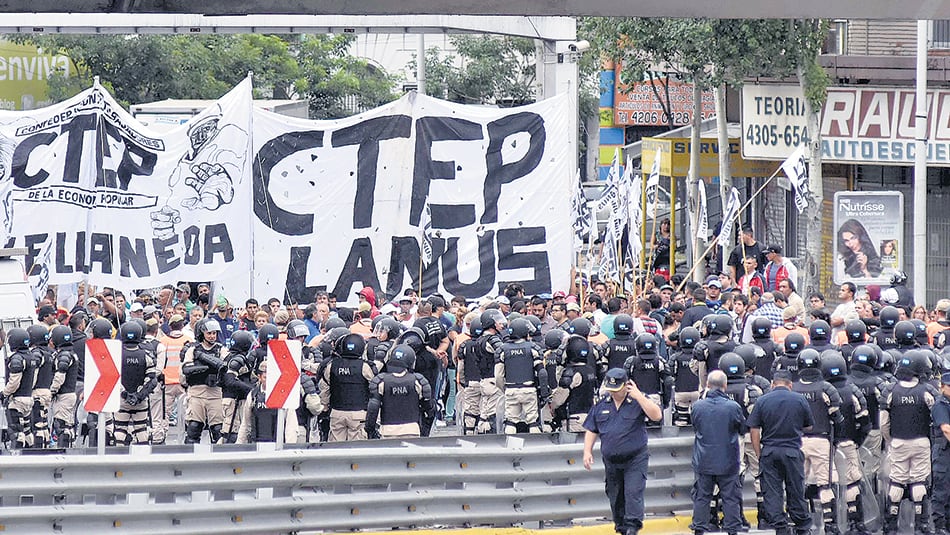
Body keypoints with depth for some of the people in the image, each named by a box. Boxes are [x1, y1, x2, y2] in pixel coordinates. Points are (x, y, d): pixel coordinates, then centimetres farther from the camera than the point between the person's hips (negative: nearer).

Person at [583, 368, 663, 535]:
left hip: (635, 460, -5)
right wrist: (587, 451, 3)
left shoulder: (637, 402, -3)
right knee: (615, 497, 10)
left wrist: (638, 396, -21)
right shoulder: (601, 406, 9)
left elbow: (656, 415, -19)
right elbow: (591, 431, 14)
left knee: (633, 492, -17)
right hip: (611, 462, 5)